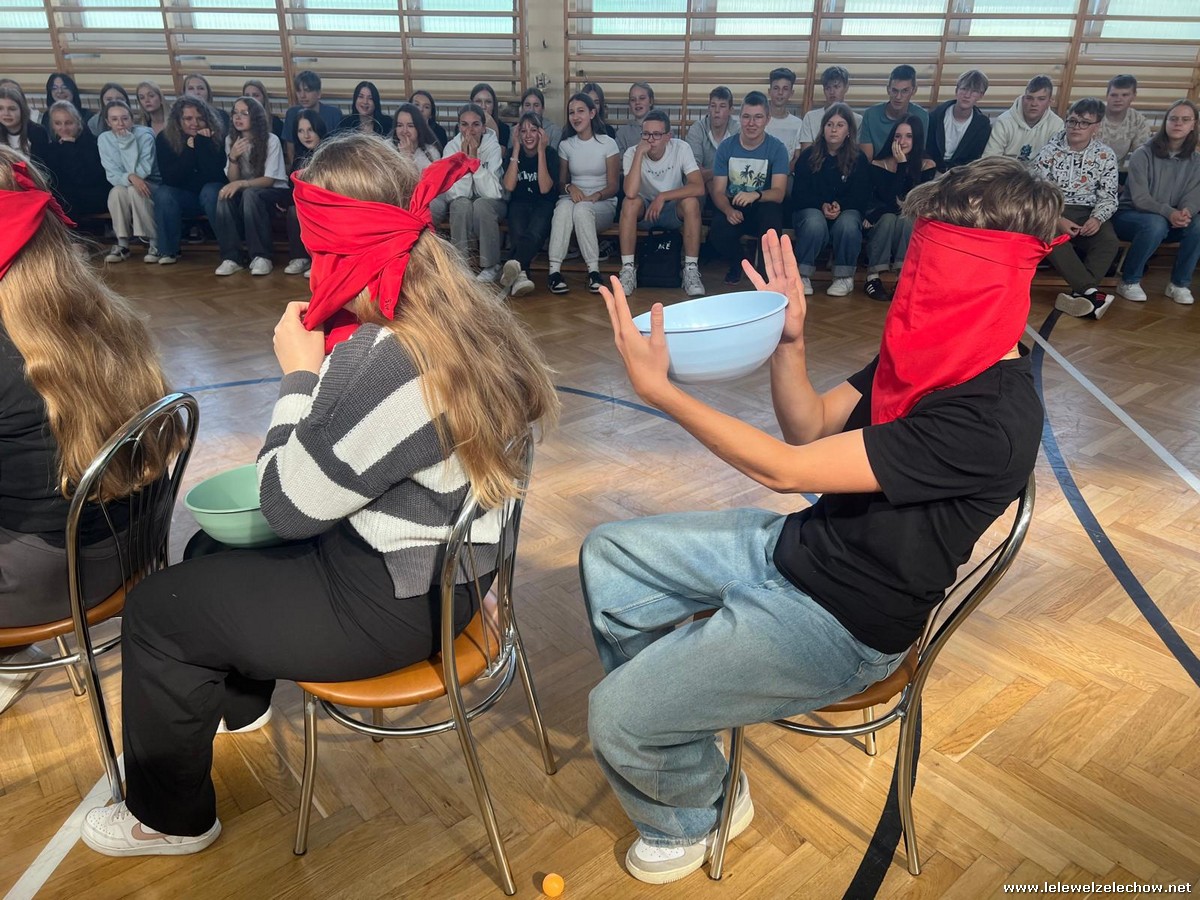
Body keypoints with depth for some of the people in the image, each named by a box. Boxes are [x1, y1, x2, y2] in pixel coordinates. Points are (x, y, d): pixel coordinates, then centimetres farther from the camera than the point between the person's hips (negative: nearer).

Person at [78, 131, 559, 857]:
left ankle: (171, 819, 30)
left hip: (394, 600, -9)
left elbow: (288, 508, -18)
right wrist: (329, 356, 1)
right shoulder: (470, 314, -2)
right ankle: (234, 696, 51)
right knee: (215, 551, 26)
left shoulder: (383, 361, -32)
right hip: (443, 562, 9)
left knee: (155, 610, 7)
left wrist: (300, 374, -12)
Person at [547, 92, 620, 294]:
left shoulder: (607, 143, 2)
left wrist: (595, 196, -21)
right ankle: (554, 270, -44)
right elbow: (561, 181, 15)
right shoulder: (565, 145, 12)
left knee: (582, 209, -39)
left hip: (602, 204, -2)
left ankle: (593, 271, -36)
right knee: (565, 206, -36)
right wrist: (569, 188, -10)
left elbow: (613, 186, 0)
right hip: (573, 198, 2)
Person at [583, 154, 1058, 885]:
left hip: (840, 622, -9)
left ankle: (697, 814, 24)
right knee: (607, 558, 8)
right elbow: (811, 427, 5)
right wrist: (790, 338, -12)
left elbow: (787, 468, -30)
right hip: (795, 544, 9)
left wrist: (657, 388, -27)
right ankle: (665, 736, 25)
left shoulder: (990, 420, -29)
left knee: (615, 715, -12)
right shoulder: (937, 351, 0)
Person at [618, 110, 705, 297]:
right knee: (630, 202, -32)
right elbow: (630, 193, -33)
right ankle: (628, 269, -24)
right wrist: (640, 153, -32)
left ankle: (691, 269, -22)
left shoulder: (681, 149, -14)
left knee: (691, 202, -31)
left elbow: (699, 187, -26)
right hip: (644, 211, 0)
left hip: (674, 211, 0)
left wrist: (663, 197, -29)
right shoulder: (632, 153, -15)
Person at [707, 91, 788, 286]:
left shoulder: (777, 148, -7)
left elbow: (778, 193, -17)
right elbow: (718, 191, -5)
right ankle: (736, 264, 8)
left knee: (772, 213, -37)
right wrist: (729, 210, -29)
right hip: (732, 207, 1)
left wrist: (755, 195, -40)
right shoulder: (726, 146, -2)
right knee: (718, 234, -32)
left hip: (762, 207, -1)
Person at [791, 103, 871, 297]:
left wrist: (840, 206, -19)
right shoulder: (808, 156, 5)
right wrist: (822, 206, -18)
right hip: (811, 209, 0)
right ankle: (802, 275, -24)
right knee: (815, 223, -37)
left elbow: (862, 195, 1)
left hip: (846, 210, 1)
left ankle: (845, 276, -17)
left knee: (848, 225, -35)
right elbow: (799, 194, -1)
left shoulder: (859, 159, 6)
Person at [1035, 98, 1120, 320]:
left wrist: (1097, 219, -16)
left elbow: (1108, 197, 7)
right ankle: (1090, 291, -39)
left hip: (1087, 213, 3)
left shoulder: (1106, 156, 5)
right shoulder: (1049, 150, -1)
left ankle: (1079, 294, -35)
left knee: (1109, 242, -27)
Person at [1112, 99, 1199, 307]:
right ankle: (1128, 282, -19)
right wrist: (1169, 212, -35)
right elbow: (1139, 198, -18)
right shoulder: (1143, 154, -10)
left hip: (1173, 219, 4)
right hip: (1129, 216, -4)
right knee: (1156, 224, -38)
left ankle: (1179, 284, -10)